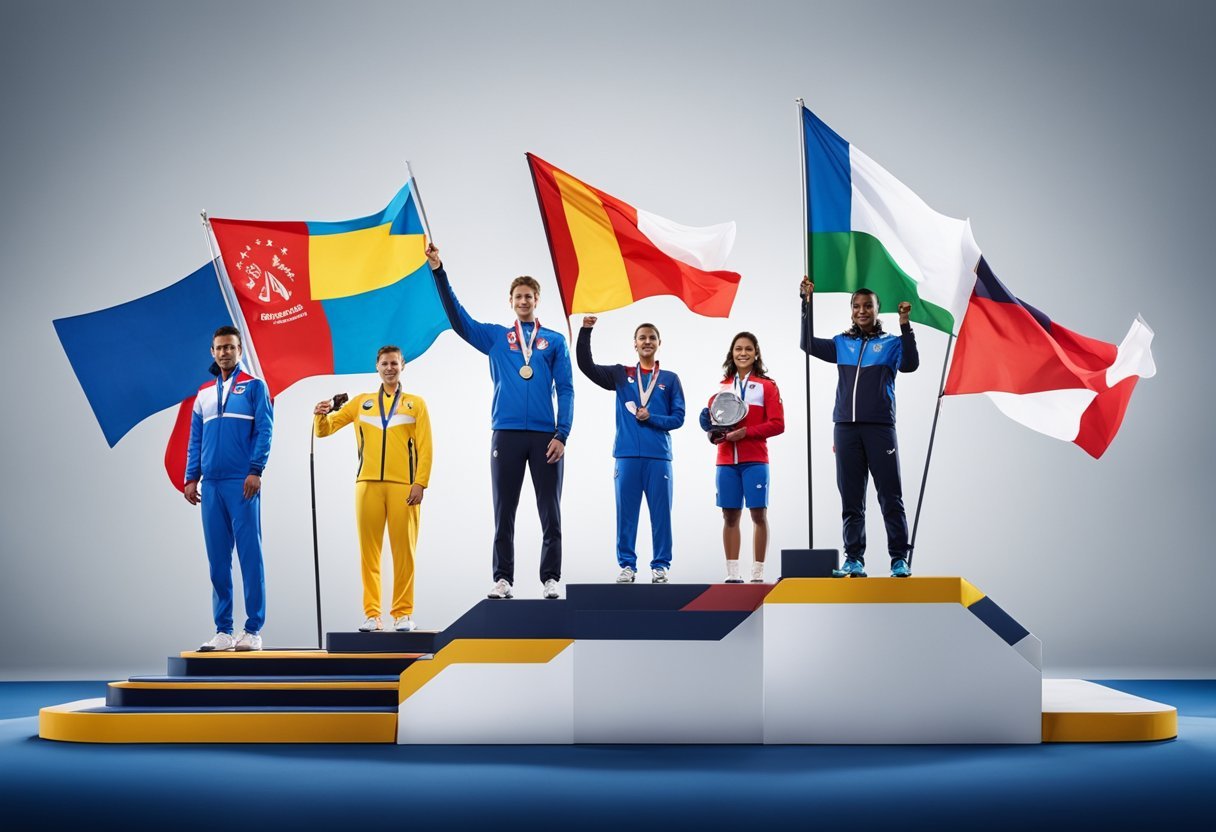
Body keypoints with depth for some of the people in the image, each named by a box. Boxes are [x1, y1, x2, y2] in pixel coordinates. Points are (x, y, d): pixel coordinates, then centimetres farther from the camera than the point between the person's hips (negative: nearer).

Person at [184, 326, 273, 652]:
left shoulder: (254, 386, 5)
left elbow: (264, 430, -4)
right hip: (211, 485, 5)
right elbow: (195, 440, 18)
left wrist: (255, 470, -14)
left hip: (242, 483, -5)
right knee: (217, 559, 5)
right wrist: (191, 478, 8)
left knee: (249, 555, -6)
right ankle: (223, 630, 9)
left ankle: (253, 630, -5)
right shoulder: (204, 393, 18)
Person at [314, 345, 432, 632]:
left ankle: (403, 613, 3)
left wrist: (420, 483, -7)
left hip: (403, 485, -1)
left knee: (403, 550, -3)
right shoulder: (361, 402, 17)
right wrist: (321, 415, -9)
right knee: (369, 551, -1)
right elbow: (326, 428, 14)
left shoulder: (415, 404, 13)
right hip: (368, 484, 1)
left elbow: (424, 447, 4)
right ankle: (371, 614, 2)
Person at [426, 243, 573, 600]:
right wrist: (438, 270, -8)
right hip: (506, 434, 1)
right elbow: (458, 317, 1)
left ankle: (551, 579, 8)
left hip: (545, 436, -1)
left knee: (551, 514, 2)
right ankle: (503, 578, 10)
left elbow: (566, 391, 5)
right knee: (504, 514, 4)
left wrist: (562, 435, -6)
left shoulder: (555, 341, 10)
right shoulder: (495, 337, 12)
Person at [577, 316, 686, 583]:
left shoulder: (670, 379, 9)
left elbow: (678, 418, 6)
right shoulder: (620, 374, 10)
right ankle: (627, 565, 9)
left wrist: (651, 418, -10)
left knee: (660, 513, 1)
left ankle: (661, 566, 8)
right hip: (627, 455, 0)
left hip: (658, 456, 0)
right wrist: (586, 331, -9)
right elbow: (587, 366, 0)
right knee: (626, 513, 2)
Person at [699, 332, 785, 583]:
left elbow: (777, 424, -5)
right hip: (726, 461, 3)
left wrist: (744, 432, -14)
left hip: (755, 460, -3)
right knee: (730, 515, 3)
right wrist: (714, 432, -4)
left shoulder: (766, 386, 2)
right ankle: (732, 573, 7)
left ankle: (758, 573, 4)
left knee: (759, 514, -2)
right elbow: (713, 419, 19)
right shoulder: (723, 386, 12)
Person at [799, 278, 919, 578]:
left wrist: (905, 326, -16)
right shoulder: (841, 344, 16)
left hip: (880, 427, -3)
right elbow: (808, 344, 7)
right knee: (851, 500, 3)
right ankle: (854, 560, 6)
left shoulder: (890, 343, 8)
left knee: (890, 497, -4)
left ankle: (899, 559, -2)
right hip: (846, 428, 3)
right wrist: (807, 304, 1)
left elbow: (910, 363, -8)